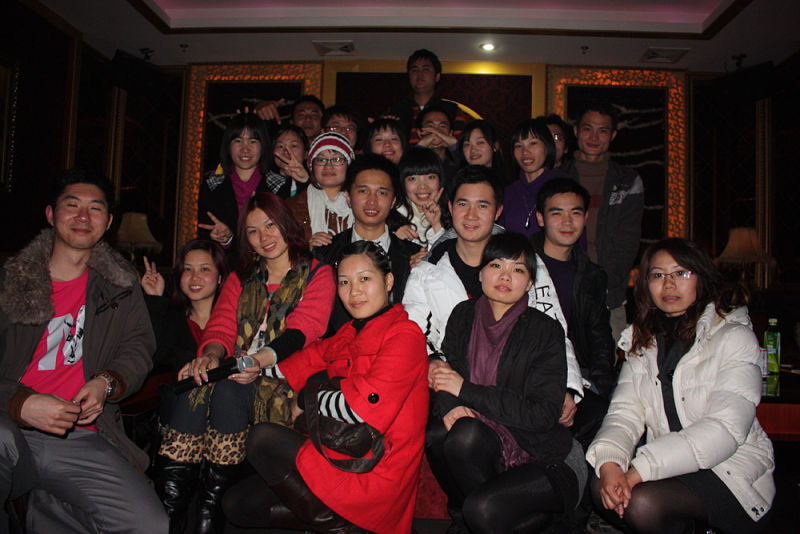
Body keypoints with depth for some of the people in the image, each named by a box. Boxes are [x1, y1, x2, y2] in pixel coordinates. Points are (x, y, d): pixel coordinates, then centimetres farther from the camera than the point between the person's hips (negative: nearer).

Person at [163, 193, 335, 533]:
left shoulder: (317, 275, 8)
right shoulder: (239, 279, 24)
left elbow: (302, 330, -9)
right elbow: (222, 326, 9)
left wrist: (262, 360, -28)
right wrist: (212, 355, -16)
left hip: (284, 378, -4)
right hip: (235, 374, 4)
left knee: (228, 392, -32)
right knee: (192, 392, -27)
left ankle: (212, 504, -23)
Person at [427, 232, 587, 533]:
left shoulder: (545, 331, -9)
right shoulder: (464, 315, 4)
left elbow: (543, 415, -16)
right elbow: (445, 376, 4)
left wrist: (466, 390, -17)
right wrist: (449, 406, -21)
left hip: (540, 457, -4)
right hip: (481, 440, 4)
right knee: (435, 433, -27)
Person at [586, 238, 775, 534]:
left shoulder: (734, 337, -8)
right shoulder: (642, 342, 9)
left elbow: (725, 429, -20)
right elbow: (625, 413, -2)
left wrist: (638, 470, -28)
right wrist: (609, 463, -24)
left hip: (732, 472, -5)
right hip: (671, 468, 5)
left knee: (643, 502, -29)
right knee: (601, 486, -21)